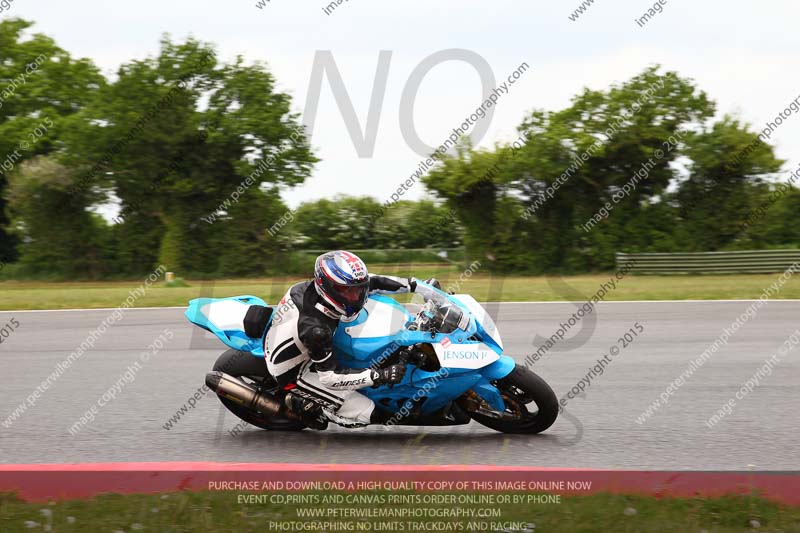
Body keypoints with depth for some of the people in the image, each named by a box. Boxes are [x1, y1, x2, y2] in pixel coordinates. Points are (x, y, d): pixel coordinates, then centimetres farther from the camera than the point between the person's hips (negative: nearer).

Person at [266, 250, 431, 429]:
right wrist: (381, 376, -35)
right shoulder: (315, 328, -39)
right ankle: (302, 404, 1)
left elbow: (370, 282, -1)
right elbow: (331, 377, -31)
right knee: (367, 413, -12)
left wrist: (413, 284, -3)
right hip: (294, 374, -8)